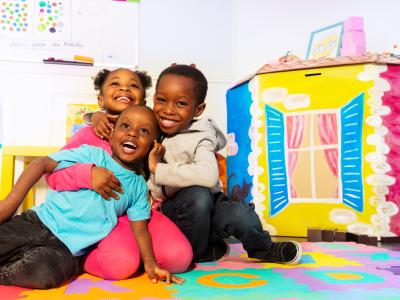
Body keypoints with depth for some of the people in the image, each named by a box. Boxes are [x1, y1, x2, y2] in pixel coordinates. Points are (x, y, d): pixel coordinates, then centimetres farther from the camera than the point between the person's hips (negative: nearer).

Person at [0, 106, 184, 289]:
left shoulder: (139, 186, 6)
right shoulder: (93, 154, -3)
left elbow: (140, 229, 7)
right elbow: (43, 164, -4)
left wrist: (150, 264, -6)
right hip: (38, 221, -1)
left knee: (46, 272, -29)